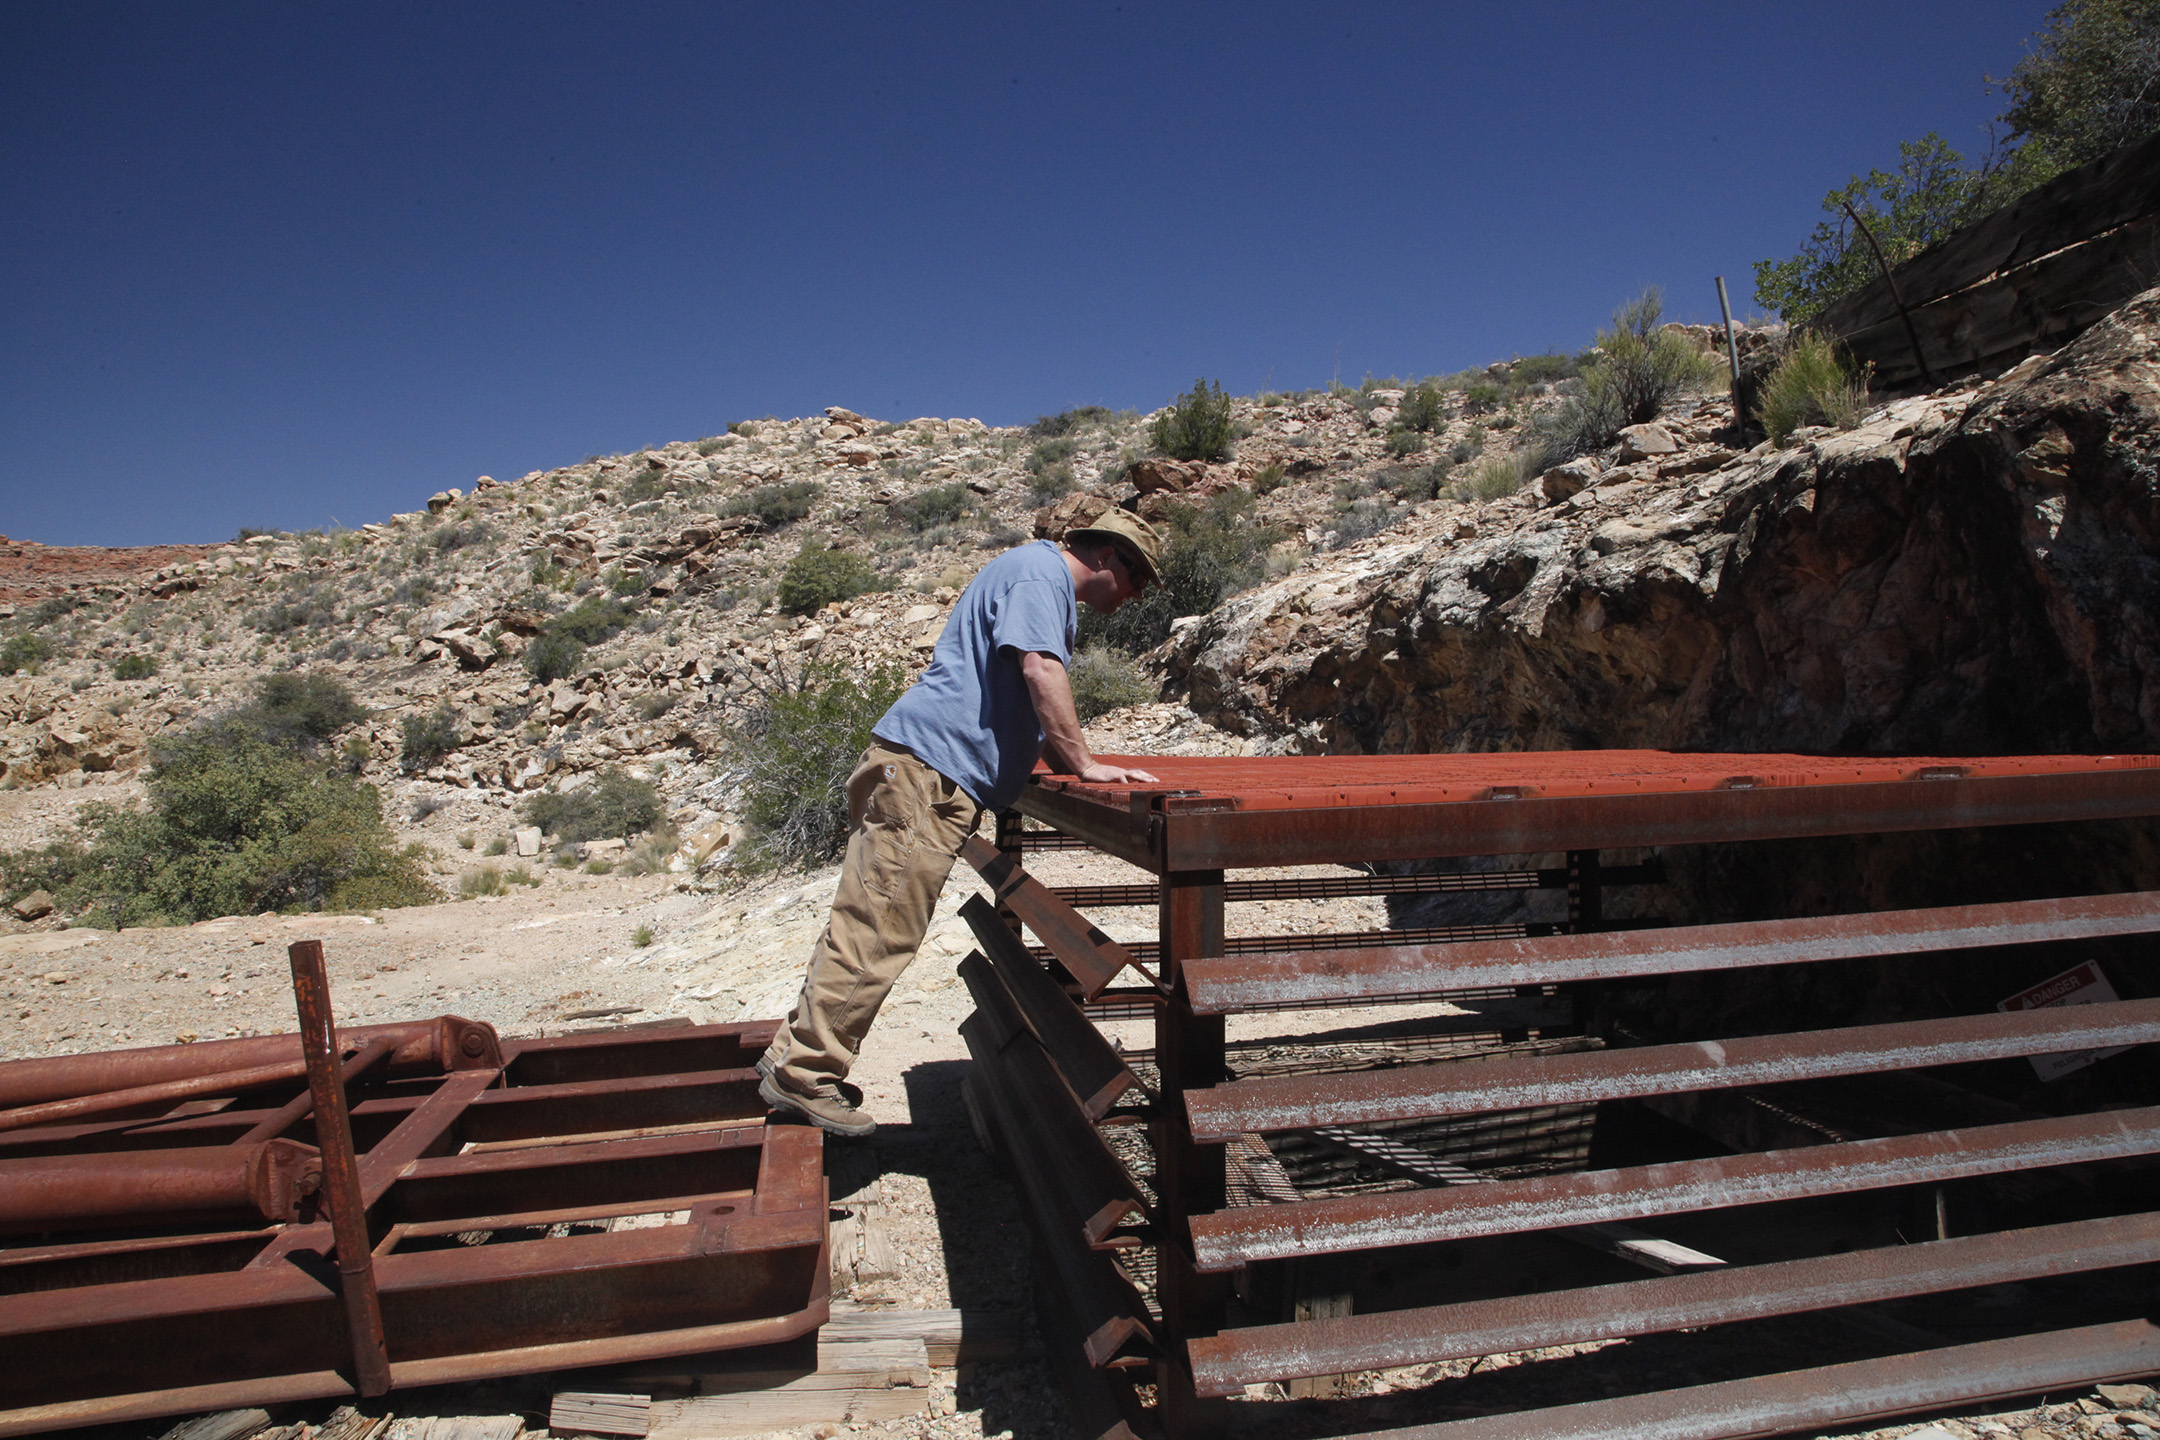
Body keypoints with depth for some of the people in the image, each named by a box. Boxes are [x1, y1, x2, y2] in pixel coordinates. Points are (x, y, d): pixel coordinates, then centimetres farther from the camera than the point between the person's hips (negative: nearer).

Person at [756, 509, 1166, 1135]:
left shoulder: (1046, 587, 29)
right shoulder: (1040, 571, -4)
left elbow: (1026, 700, 35)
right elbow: (1040, 669, -18)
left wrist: (1067, 766, 25)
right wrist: (1084, 764, -14)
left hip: (937, 778, 11)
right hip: (927, 771, -11)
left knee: (867, 926, 11)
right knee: (876, 931, -9)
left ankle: (797, 1054, 18)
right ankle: (803, 1074, -2)